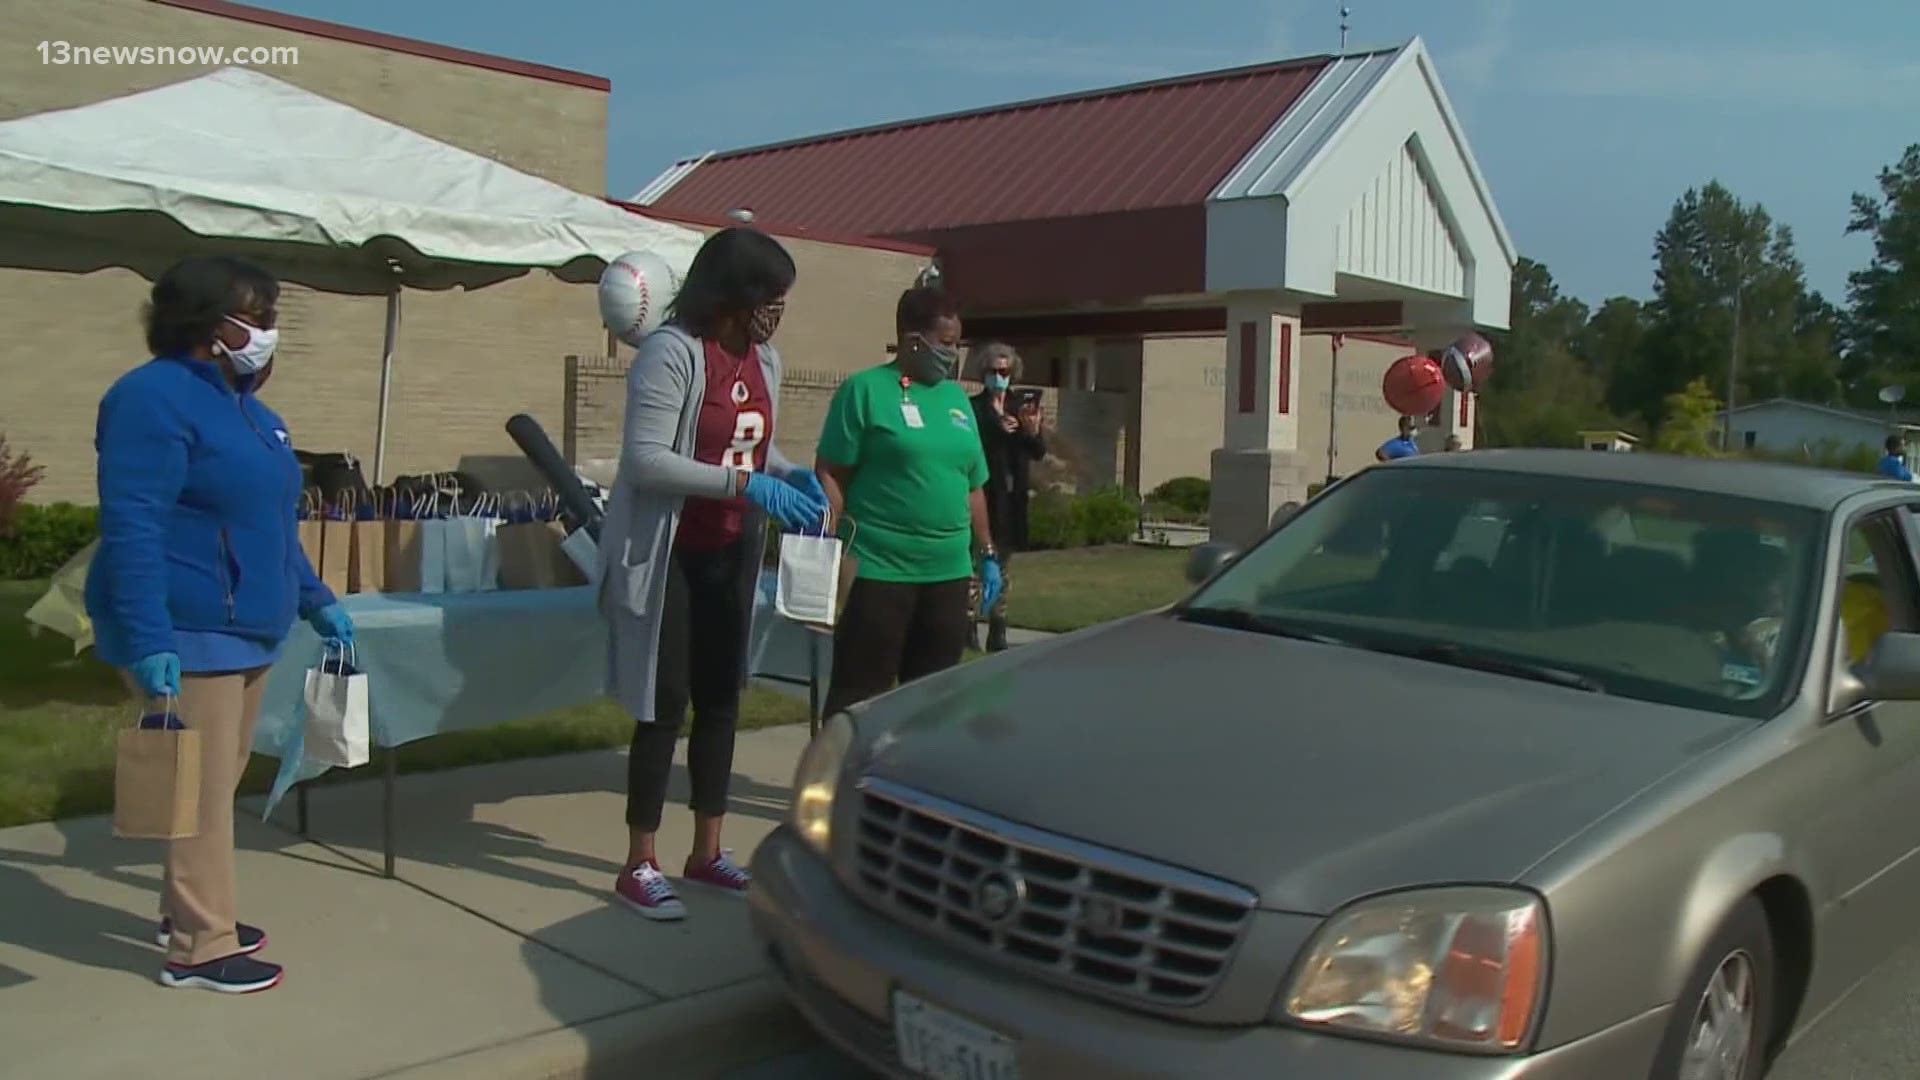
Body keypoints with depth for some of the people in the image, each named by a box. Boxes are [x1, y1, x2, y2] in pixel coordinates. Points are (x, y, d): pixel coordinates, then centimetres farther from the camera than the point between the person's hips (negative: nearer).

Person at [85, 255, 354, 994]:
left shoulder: (244, 406, 17)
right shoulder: (155, 397, -14)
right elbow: (132, 528, -21)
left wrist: (315, 600, 22)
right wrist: (147, 642, -27)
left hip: (244, 629, 10)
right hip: (188, 635, -10)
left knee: (220, 781, 18)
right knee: (201, 787, -4)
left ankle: (189, 911, 33)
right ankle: (199, 950, 6)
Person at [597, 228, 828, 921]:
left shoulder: (763, 358, 6)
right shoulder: (671, 353, -18)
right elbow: (644, 459, -24)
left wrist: (791, 476, -3)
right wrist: (747, 485, -29)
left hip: (731, 555, 7)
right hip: (667, 555, -7)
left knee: (721, 701, 11)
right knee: (665, 706, -3)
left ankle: (707, 851, 25)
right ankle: (639, 866, 11)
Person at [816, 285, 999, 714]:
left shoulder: (956, 397, 15)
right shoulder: (866, 389, -4)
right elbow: (832, 475, -7)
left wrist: (987, 554, 16)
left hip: (949, 573, 6)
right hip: (878, 571, -6)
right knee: (860, 693, -1)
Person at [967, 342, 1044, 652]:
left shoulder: (1020, 407, 12)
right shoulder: (972, 408, -3)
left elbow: (1039, 452, 5)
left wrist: (1033, 430, -15)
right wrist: (997, 430, -28)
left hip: (1010, 499, 6)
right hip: (980, 496, -6)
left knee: (1002, 570, 11)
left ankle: (997, 635, 17)